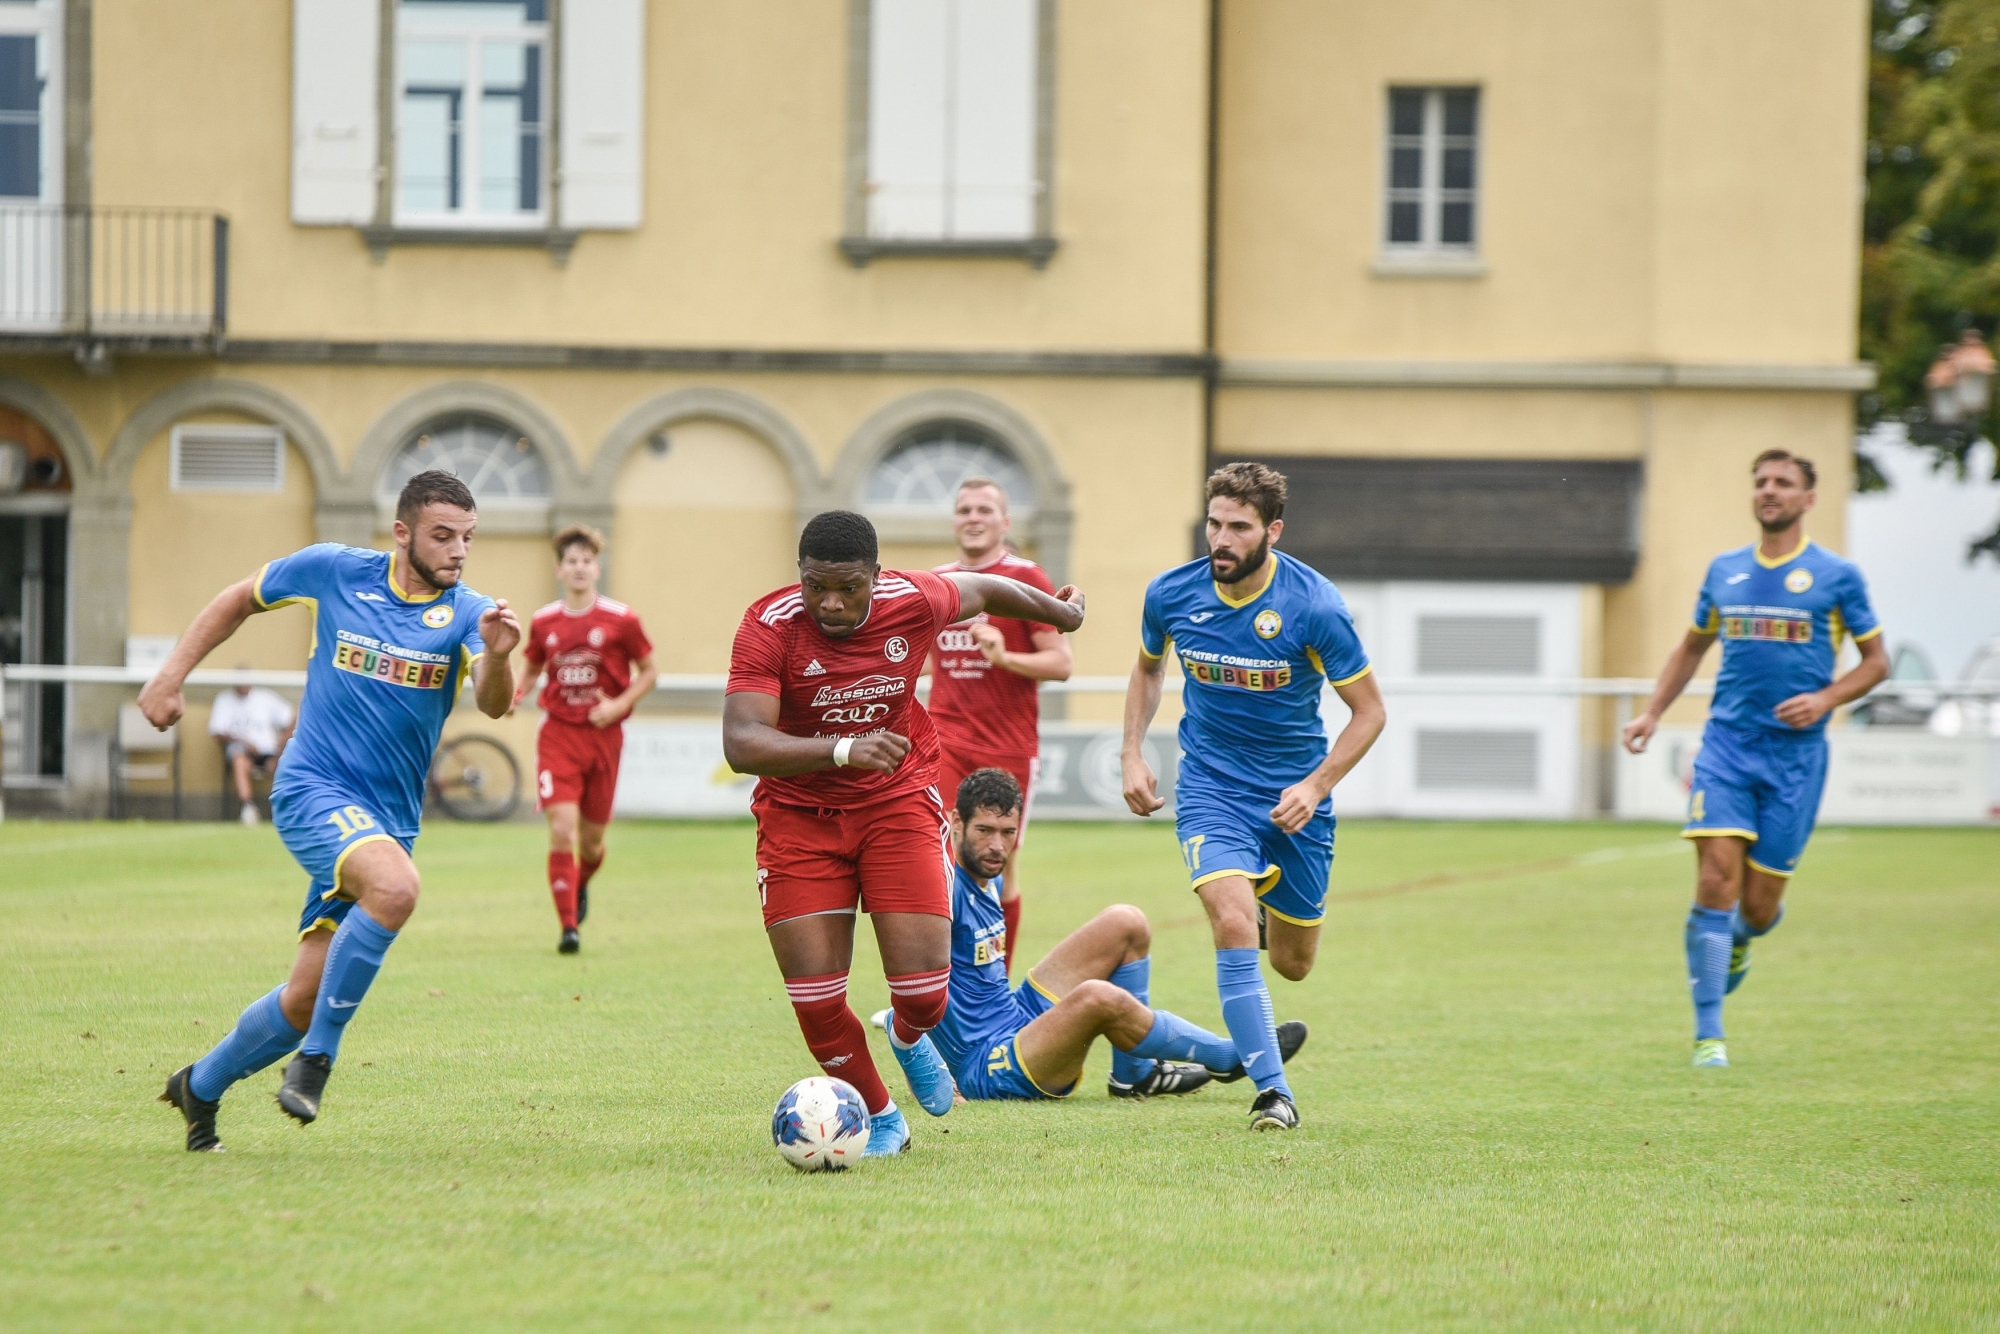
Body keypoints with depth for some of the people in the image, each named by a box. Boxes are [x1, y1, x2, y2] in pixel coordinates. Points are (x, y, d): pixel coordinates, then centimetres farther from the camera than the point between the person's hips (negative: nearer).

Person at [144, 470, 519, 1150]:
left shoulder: (468, 612, -3)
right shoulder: (333, 570, -3)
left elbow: (493, 704, -21)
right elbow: (241, 598, 14)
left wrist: (496, 657, -43)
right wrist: (170, 676, 9)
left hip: (389, 816, 3)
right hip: (313, 788, -3)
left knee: (308, 997, 4)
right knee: (395, 887, -34)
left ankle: (201, 1087, 30)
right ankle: (316, 1057, -22)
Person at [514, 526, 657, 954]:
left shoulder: (620, 620, -4)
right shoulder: (543, 622, 3)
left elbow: (649, 671, 5)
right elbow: (532, 670, 18)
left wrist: (620, 704, -12)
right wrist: (514, 694, -3)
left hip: (603, 735, 0)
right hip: (558, 734, 0)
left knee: (591, 838, 9)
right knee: (562, 830, -15)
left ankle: (581, 886, 44)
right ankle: (568, 927, -13)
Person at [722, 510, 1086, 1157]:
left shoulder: (914, 602, -15)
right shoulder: (768, 627, -22)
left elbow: (981, 590, 9)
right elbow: (741, 744, -33)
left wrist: (1059, 612, 29)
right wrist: (842, 749, -48)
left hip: (899, 801, 1)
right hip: (800, 811, -1)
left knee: (924, 989, -10)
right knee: (815, 1000, -7)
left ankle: (910, 1038, 29)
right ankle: (880, 1119, 19)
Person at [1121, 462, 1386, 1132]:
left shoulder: (1314, 606, -18)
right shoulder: (1171, 594, -9)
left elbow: (1368, 711, -8)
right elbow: (1147, 668, 14)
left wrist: (1315, 786, -19)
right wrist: (1133, 757, 3)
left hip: (1294, 793, 0)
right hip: (1211, 784, 0)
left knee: (1293, 964, 11)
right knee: (1233, 924, -24)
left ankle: (1265, 901, 48)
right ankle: (1273, 1091, -19)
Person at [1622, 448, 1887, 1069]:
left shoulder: (1836, 576, 0)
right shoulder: (1724, 571, 10)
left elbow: (1876, 660, 6)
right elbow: (1691, 647, 24)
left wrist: (1826, 698, -11)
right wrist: (1652, 713, 13)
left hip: (1795, 754, -2)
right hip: (1726, 744, 2)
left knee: (1759, 904, 1)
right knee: (1716, 882, -15)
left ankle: (1741, 938, 40)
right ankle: (1708, 1034, -12)